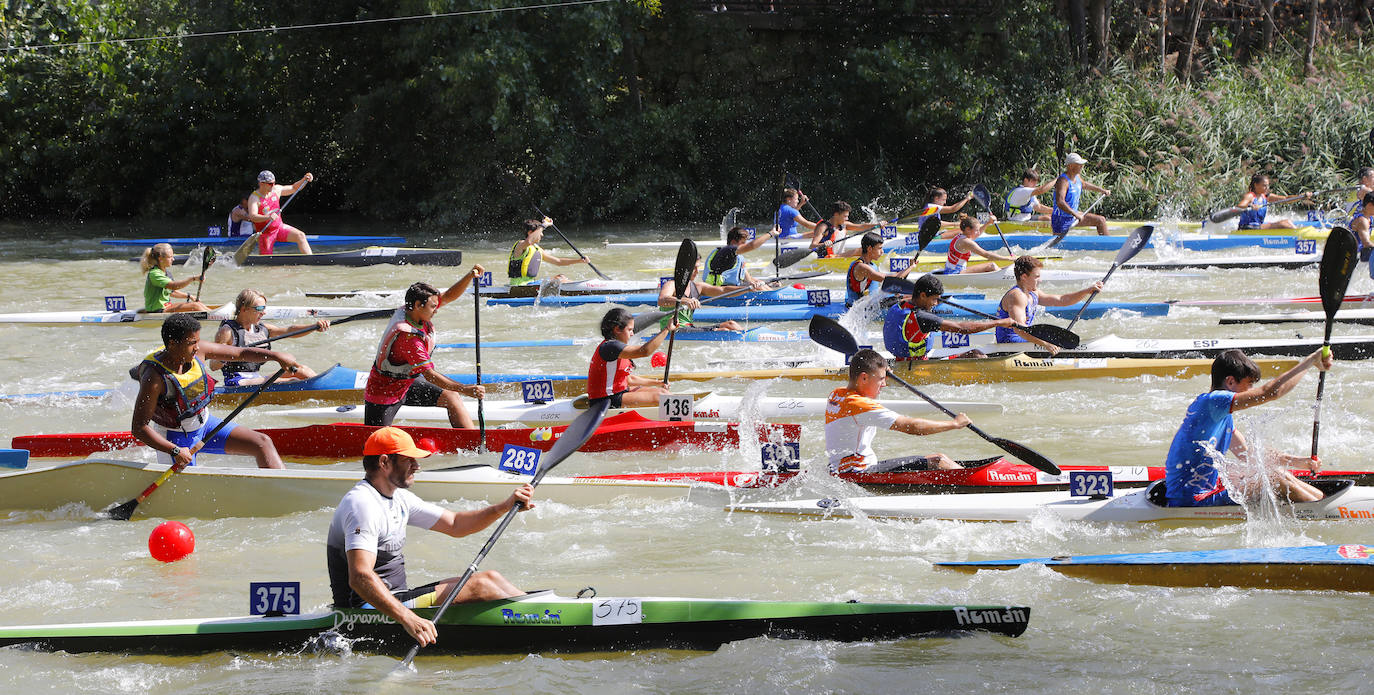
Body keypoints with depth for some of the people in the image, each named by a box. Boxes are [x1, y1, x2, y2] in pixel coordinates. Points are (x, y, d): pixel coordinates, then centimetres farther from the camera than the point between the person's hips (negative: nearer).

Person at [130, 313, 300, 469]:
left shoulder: (197, 350, -11)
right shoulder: (154, 378, -29)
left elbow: (241, 353, -1)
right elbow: (138, 428, -27)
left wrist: (276, 356, -13)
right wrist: (175, 451, -31)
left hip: (204, 424, 7)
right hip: (176, 438, -7)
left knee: (262, 444, -4)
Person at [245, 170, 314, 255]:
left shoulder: (276, 190, 1)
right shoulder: (254, 198, -17)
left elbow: (294, 188, 14)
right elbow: (252, 216, -32)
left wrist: (304, 179, -4)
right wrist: (268, 217, -50)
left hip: (279, 227, 5)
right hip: (265, 232, -5)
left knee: (300, 236, -18)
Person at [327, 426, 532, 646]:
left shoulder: (398, 499, 13)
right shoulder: (362, 503, -20)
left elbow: (455, 525, 19)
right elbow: (359, 577, -33)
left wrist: (507, 506, 4)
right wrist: (409, 620, -42)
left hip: (396, 599, 11)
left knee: (490, 577, 6)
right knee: (479, 587, -14)